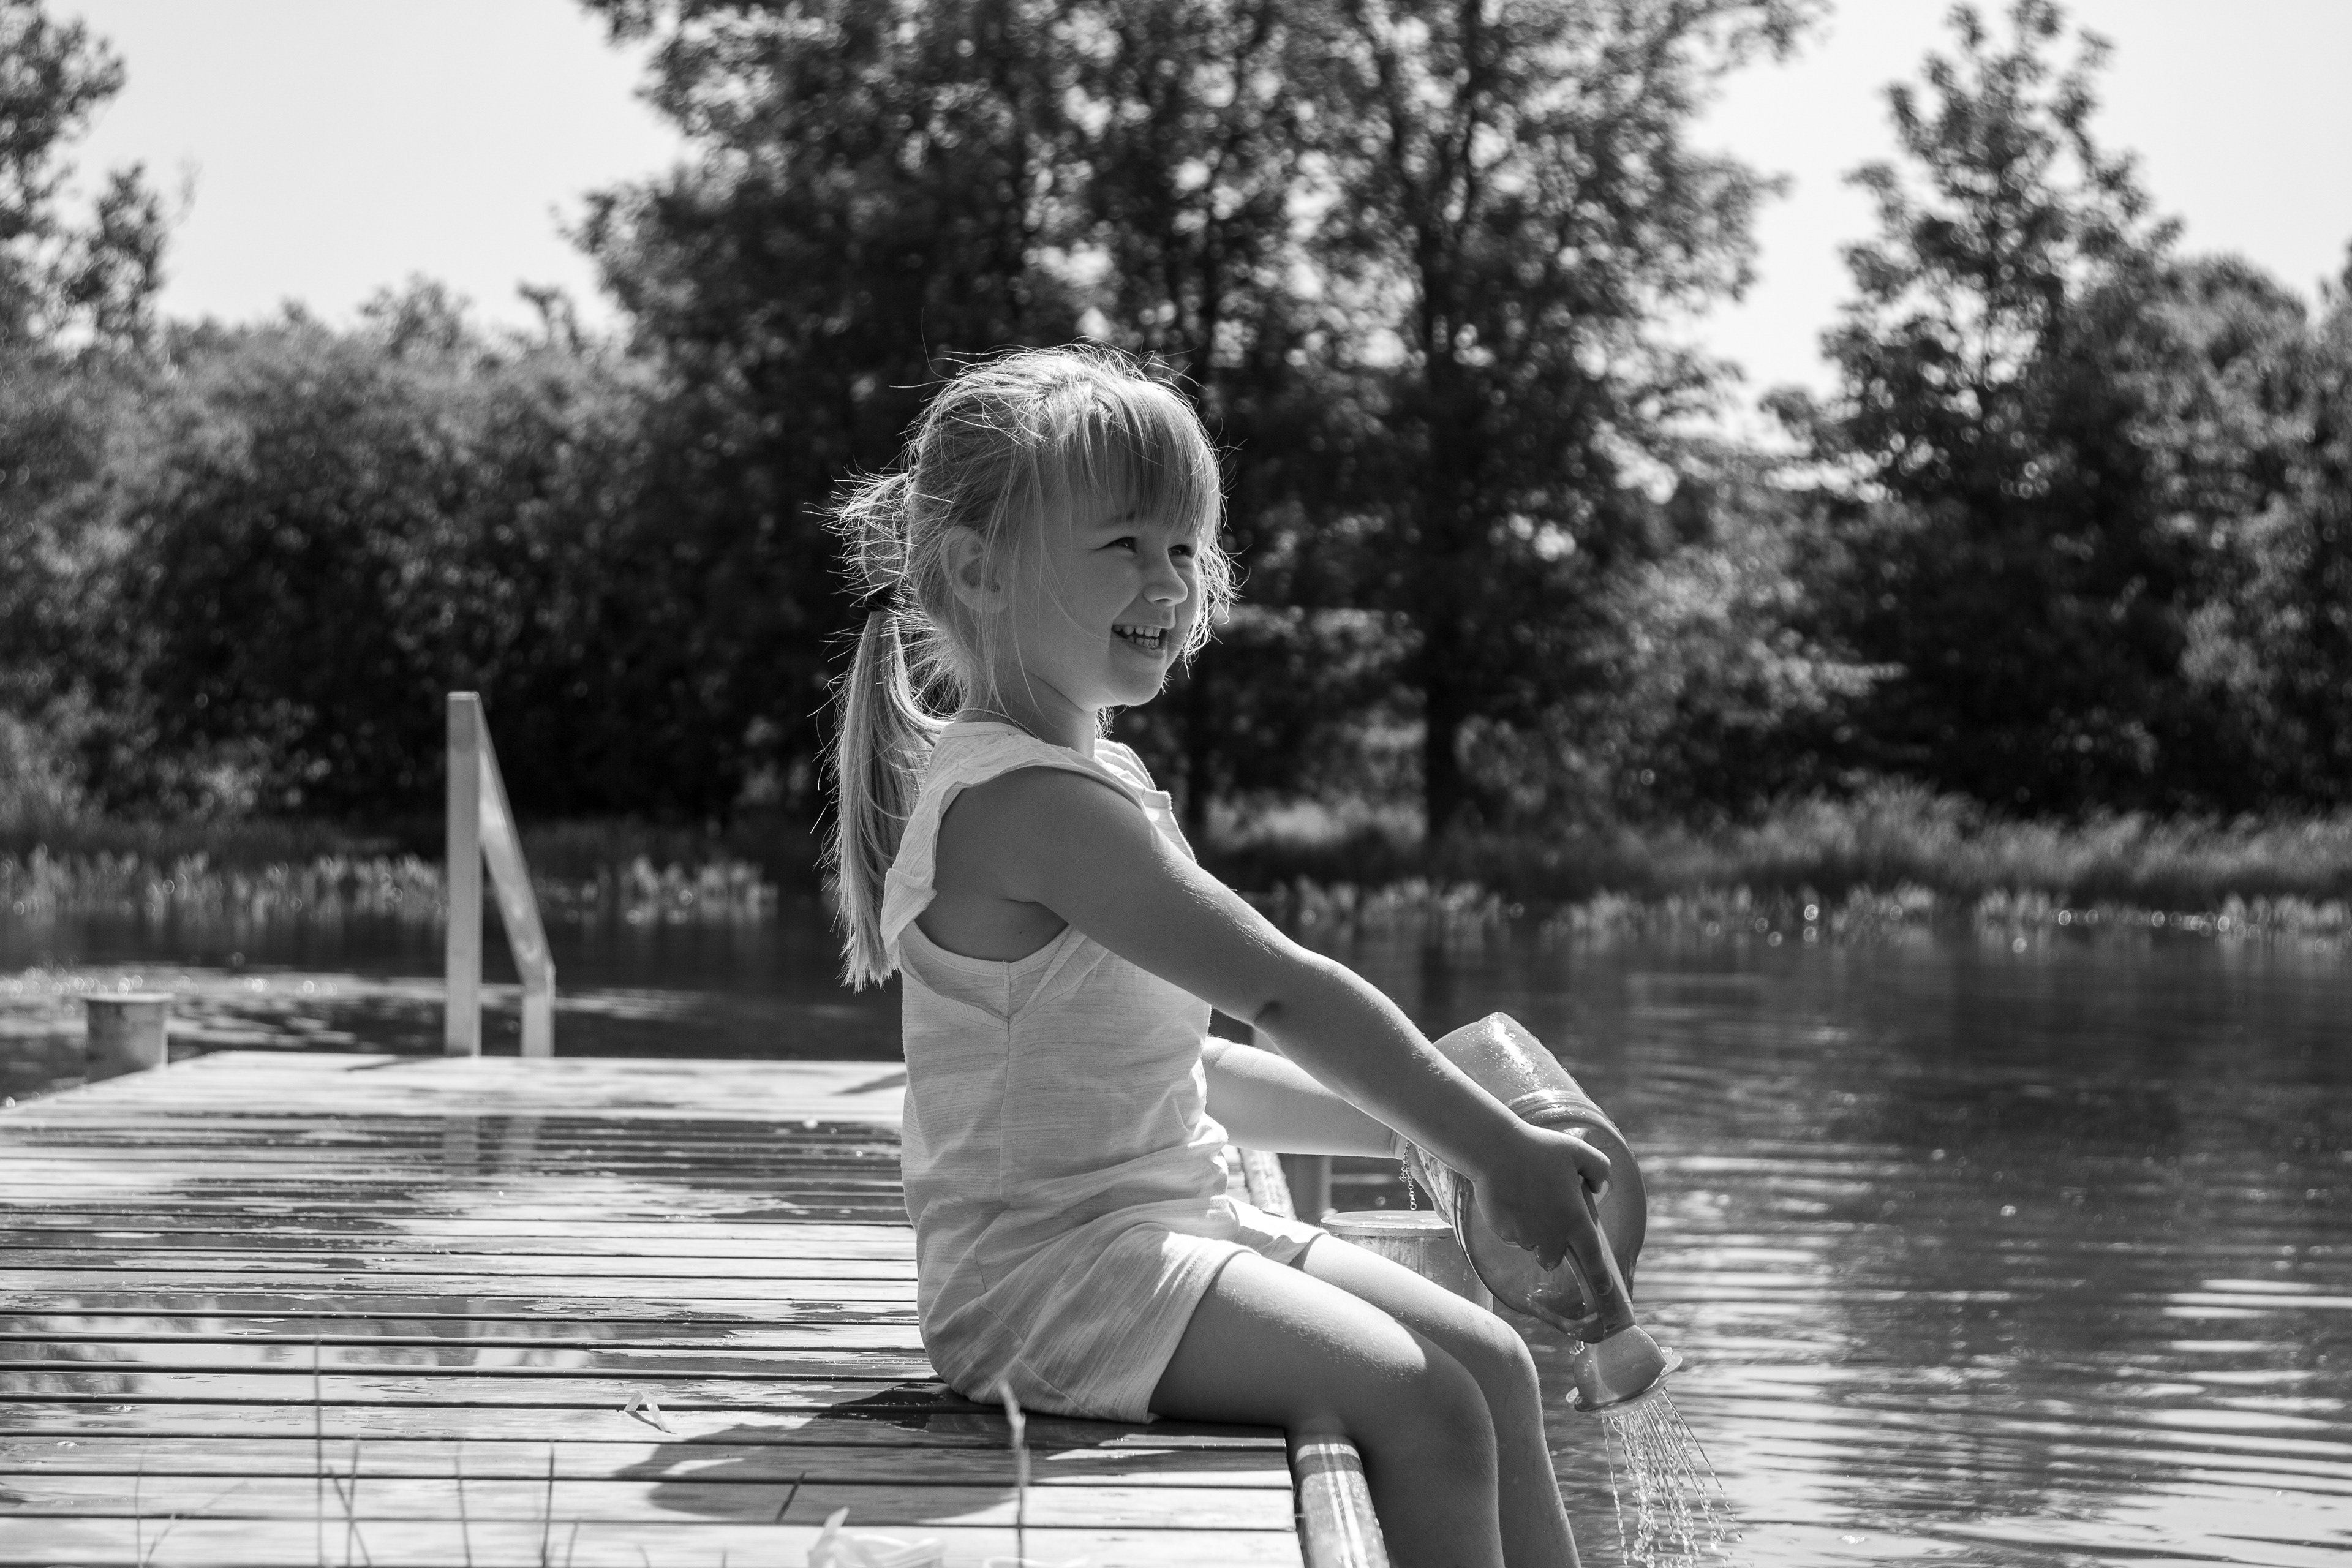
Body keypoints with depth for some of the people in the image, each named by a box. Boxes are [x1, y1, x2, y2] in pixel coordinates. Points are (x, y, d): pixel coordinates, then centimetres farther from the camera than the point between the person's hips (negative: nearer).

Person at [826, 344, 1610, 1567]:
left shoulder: (1087, 780, 16)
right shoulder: (1027, 800, -19)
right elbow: (1282, 992, -21)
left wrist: (1422, 1127, 15)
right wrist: (1489, 1147, -15)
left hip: (1170, 1220, 10)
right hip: (1050, 1269, -10)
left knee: (1488, 1363, 5)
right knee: (1421, 1407, -20)